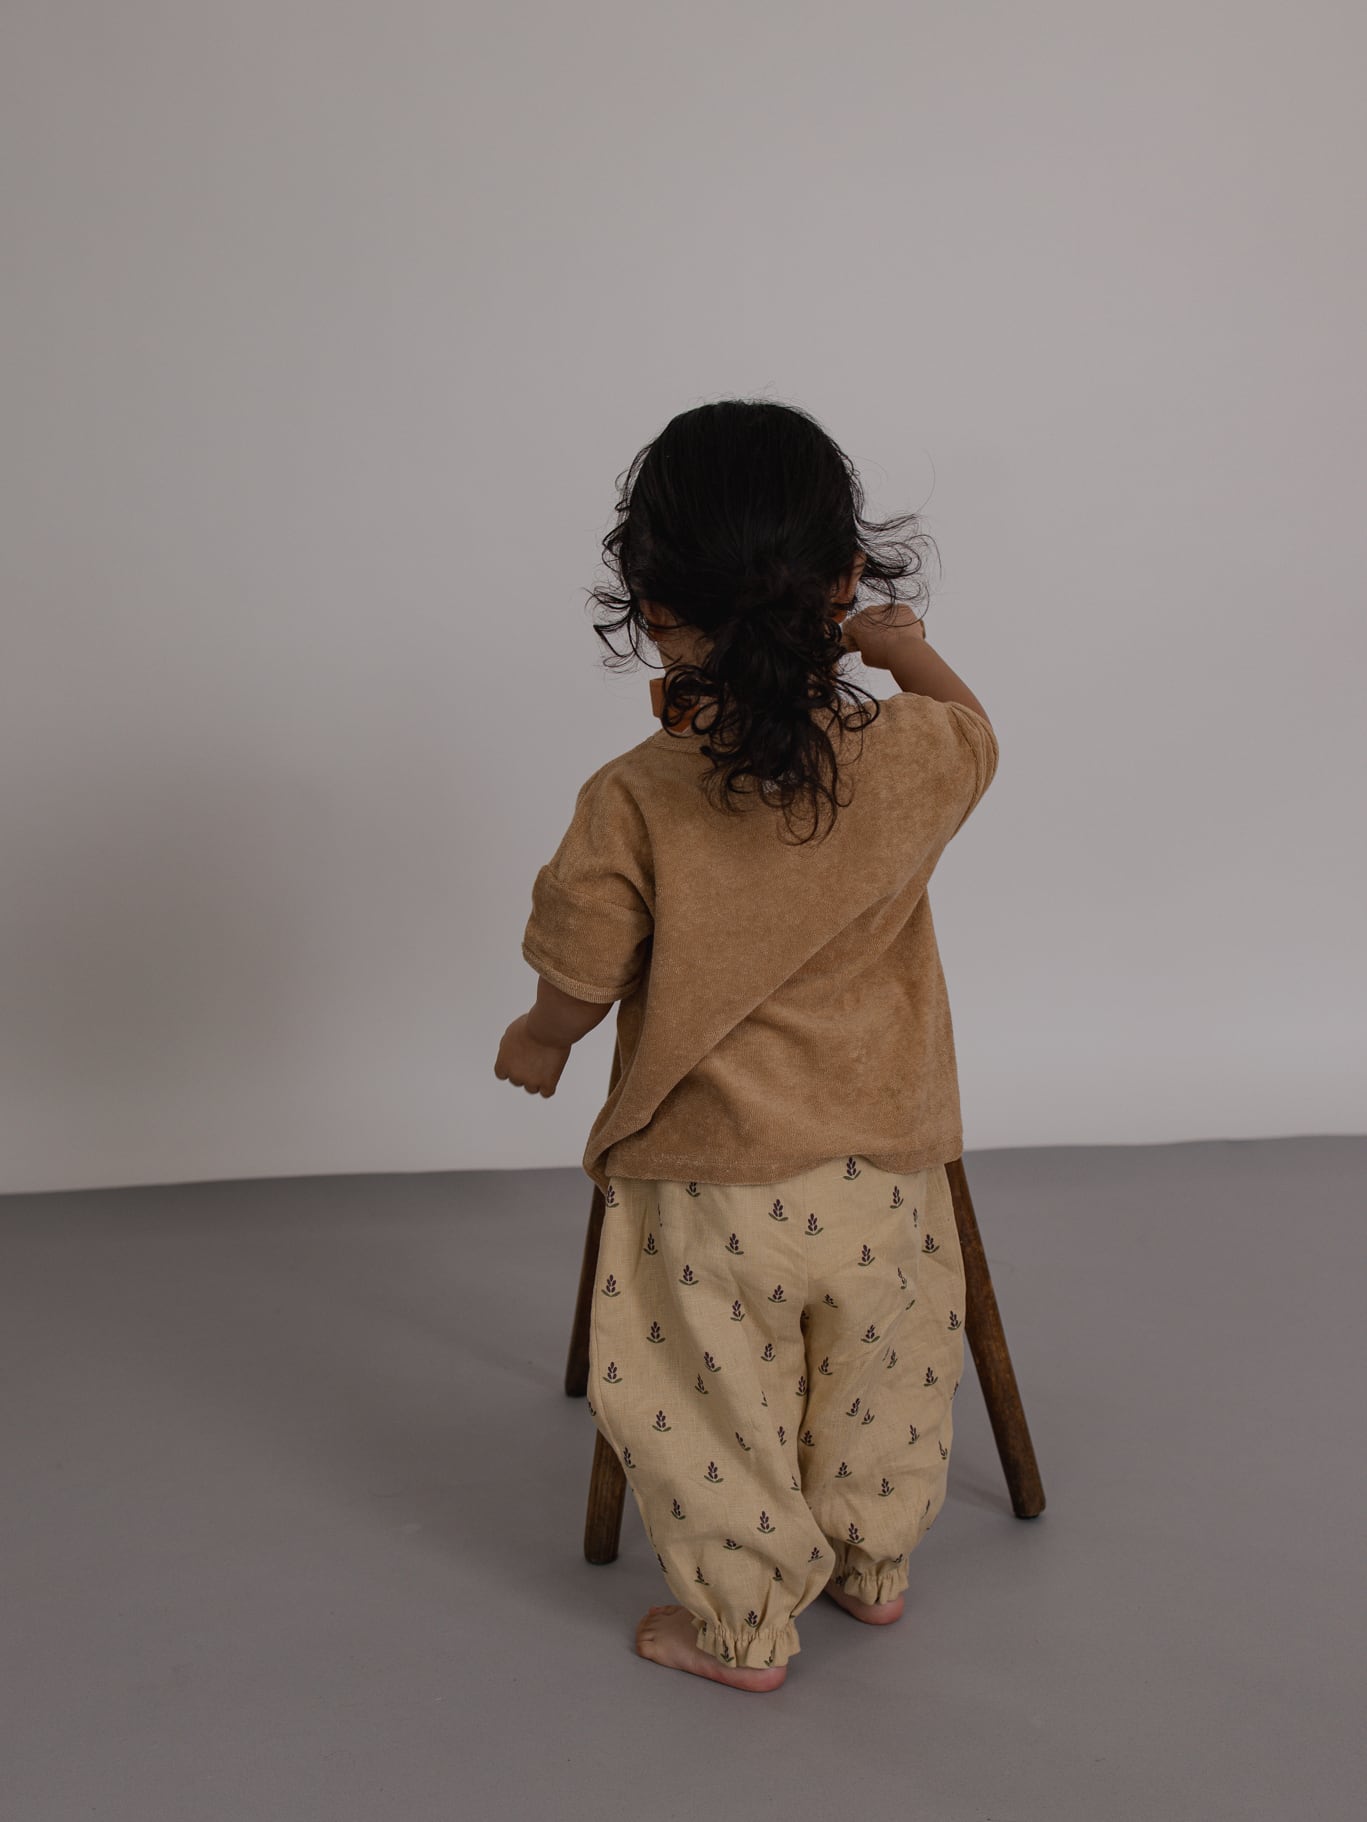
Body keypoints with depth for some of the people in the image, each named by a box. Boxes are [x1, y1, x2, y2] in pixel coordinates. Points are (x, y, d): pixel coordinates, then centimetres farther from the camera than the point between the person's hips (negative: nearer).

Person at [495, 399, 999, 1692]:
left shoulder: (632, 805, -23)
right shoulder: (910, 756, -15)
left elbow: (579, 980, -11)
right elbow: (971, 733, 10)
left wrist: (534, 1045, 11)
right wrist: (905, 652, 27)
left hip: (707, 1184, -3)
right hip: (883, 1168, 4)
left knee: (717, 1416, 18)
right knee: (880, 1385, 26)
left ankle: (743, 1626, 35)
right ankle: (873, 1565, 48)